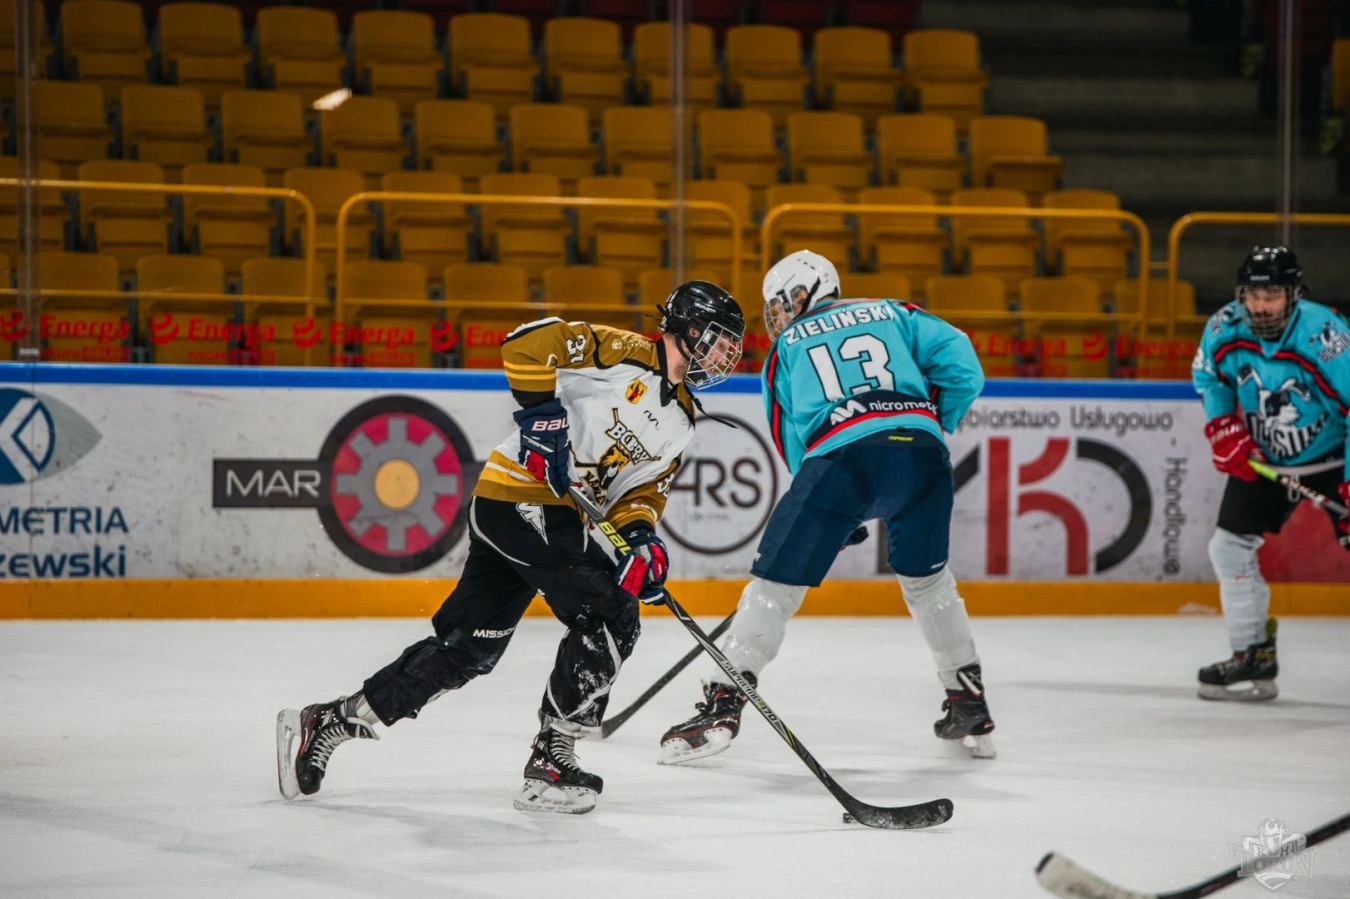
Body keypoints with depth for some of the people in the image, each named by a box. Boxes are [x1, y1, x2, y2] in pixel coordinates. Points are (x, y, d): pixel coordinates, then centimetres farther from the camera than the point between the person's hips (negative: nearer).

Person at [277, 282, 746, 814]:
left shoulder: (680, 422, 16)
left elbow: (642, 486, 13)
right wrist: (542, 412, -23)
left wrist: (642, 536, -6)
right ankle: (549, 763, -8)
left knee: (466, 650, 10)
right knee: (609, 619, -14)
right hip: (521, 496, -9)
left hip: (557, 517, 9)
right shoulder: (625, 354, -10)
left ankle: (326, 723, 19)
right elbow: (528, 345, -16)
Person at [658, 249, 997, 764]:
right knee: (926, 578, 25)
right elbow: (963, 367, 13)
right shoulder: (892, 315, 27)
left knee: (775, 583, 5)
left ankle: (723, 706, -1)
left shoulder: (786, 349, 25)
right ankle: (970, 707, 28)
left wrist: (839, 518, 31)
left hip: (841, 455, -3)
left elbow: (789, 439, 24)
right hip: (921, 451, 3)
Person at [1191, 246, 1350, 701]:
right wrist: (1223, 428, -4)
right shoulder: (1224, 328, -13)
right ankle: (1251, 658, 17)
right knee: (1229, 547, 3)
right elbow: (1208, 377, 9)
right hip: (1261, 458, 5)